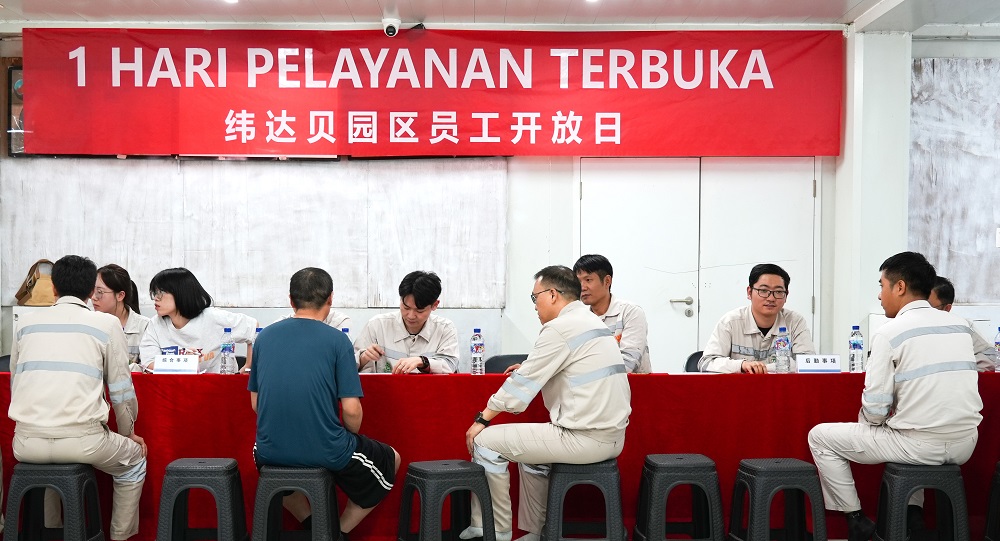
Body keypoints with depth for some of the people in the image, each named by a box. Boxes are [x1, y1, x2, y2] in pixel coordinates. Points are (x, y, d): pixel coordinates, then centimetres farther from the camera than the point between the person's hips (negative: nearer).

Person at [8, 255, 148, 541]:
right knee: (133, 460, 26)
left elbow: (15, 385, 22)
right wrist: (128, 432, 22)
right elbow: (121, 391, 5)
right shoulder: (107, 324, 4)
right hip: (82, 440, -4)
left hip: (26, 442, 4)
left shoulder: (27, 322, 14)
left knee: (44, 461, 39)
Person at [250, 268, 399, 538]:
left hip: (272, 449, 4)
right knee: (391, 460, 24)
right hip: (326, 452, -3)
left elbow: (255, 402, 11)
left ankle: (313, 524, 27)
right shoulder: (337, 340, -7)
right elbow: (351, 409, -10)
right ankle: (340, 531, 19)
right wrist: (353, 437, 11)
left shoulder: (265, 336, 5)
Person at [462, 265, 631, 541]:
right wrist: (530, 368, 23)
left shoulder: (560, 327, -13)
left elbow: (523, 383, -11)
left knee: (484, 442, -1)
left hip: (585, 437, -10)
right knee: (529, 447, 31)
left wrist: (482, 419, -2)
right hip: (611, 434, 10)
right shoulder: (593, 322, 15)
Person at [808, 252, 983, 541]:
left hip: (921, 446, -7)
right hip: (965, 445, 7)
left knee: (820, 436, 9)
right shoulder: (961, 325, 7)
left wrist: (867, 420, 9)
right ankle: (912, 511, 29)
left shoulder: (889, 333, -12)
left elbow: (875, 410, -13)